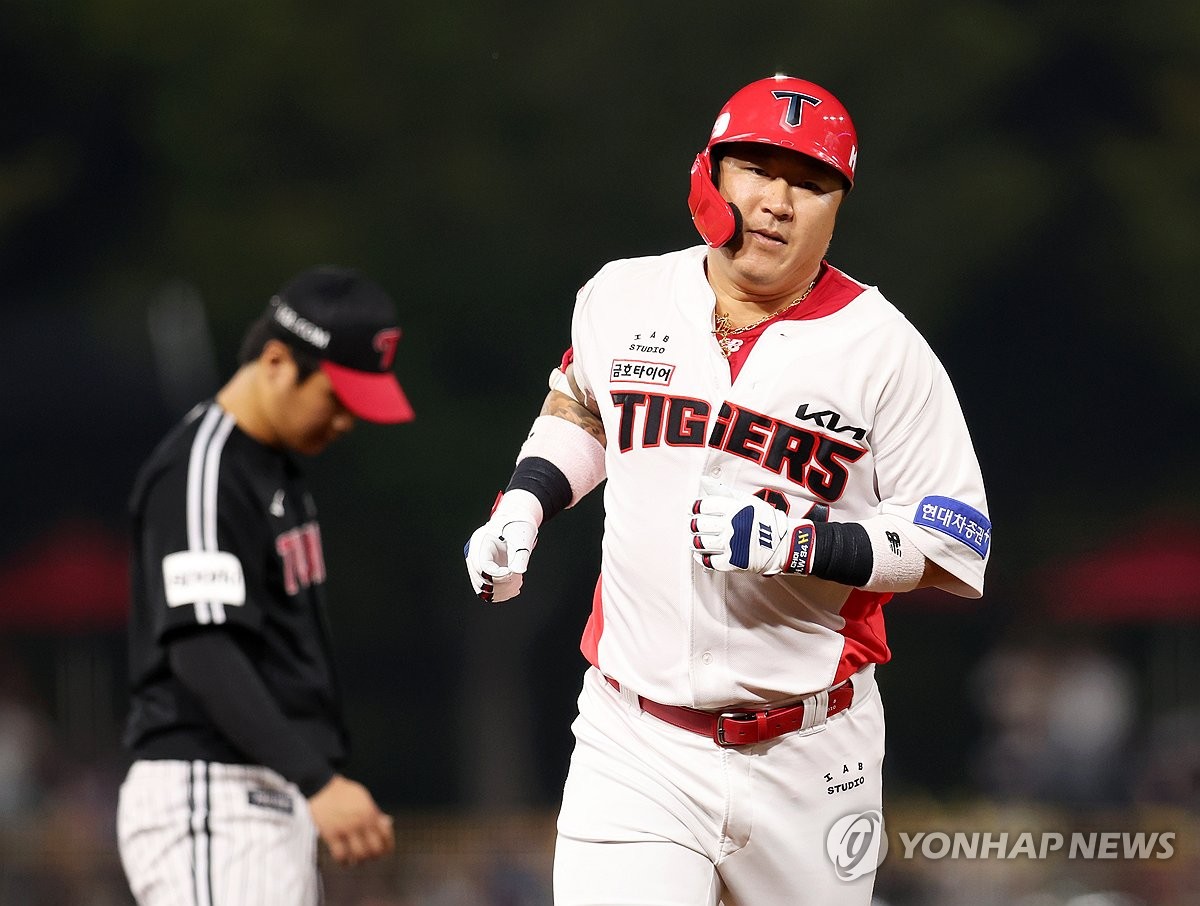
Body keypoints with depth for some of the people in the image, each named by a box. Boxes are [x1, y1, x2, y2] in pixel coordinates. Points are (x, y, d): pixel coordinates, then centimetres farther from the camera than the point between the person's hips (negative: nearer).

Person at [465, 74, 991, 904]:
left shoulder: (881, 347, -6)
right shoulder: (624, 298, 4)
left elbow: (956, 543, -7)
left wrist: (796, 543, -20)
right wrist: (521, 508, 11)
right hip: (636, 745, 1)